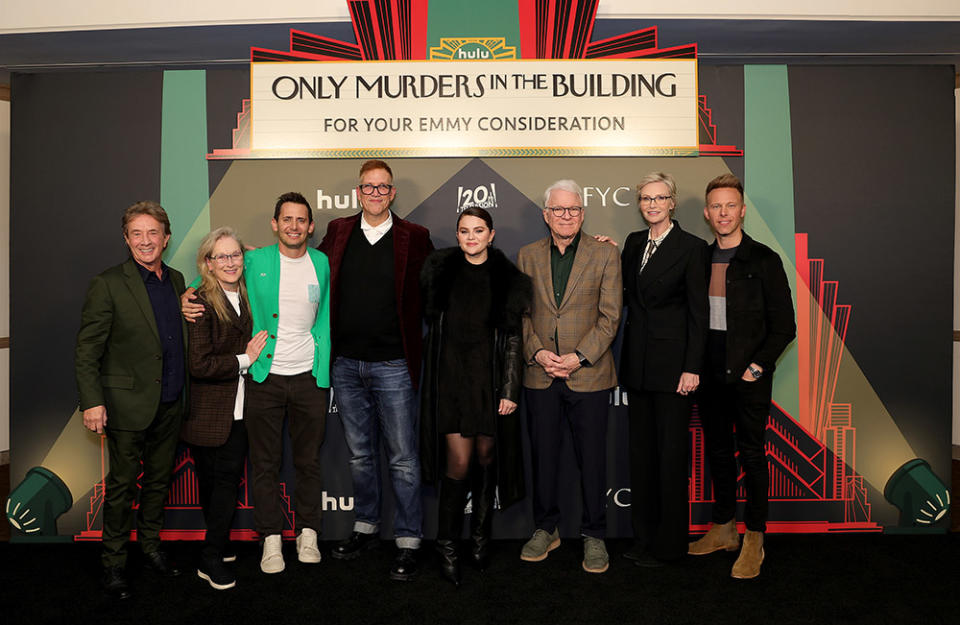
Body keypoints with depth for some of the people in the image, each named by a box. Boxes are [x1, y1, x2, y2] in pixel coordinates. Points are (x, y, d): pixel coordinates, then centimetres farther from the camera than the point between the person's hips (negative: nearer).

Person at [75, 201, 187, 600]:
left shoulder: (176, 280, 8)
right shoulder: (108, 284, -10)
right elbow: (86, 350, -11)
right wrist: (92, 401, -14)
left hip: (170, 404, 5)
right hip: (128, 404, -5)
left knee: (158, 480, 17)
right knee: (122, 485, 7)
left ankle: (150, 545, 35)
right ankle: (113, 562, 24)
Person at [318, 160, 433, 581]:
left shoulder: (414, 237, -2)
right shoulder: (338, 232, 7)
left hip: (393, 365, -3)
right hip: (346, 363, 4)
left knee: (402, 459, 3)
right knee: (360, 455, 17)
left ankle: (408, 543, 17)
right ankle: (365, 529, 34)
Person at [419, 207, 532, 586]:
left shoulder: (508, 278, 2)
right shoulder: (439, 270, 5)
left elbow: (513, 338, -1)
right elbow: (428, 321, 15)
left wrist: (510, 390, -6)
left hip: (489, 377, 1)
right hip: (450, 376, 0)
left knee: (486, 456, 9)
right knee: (459, 462, -5)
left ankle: (481, 537, 26)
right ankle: (447, 546, 10)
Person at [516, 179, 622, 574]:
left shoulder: (605, 254, 1)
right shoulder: (527, 256, 9)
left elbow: (610, 316, -4)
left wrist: (579, 357, -13)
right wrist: (537, 352, -9)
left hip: (588, 374, -2)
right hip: (539, 375, 2)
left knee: (592, 458, 5)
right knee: (543, 454, 11)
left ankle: (594, 535, 23)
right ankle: (546, 529, 29)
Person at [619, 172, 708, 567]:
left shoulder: (691, 247, -5)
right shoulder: (633, 243, 11)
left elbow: (698, 312, -8)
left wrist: (692, 368, -12)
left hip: (672, 362, -6)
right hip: (638, 361, 6)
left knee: (671, 451, 3)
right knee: (641, 449, 12)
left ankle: (668, 543, 17)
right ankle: (644, 535, 26)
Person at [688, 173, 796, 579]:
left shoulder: (764, 260, -4)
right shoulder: (700, 260, 8)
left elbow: (784, 327, -5)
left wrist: (757, 366, -10)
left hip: (749, 378, -4)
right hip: (710, 375, 4)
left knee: (751, 454, 3)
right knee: (718, 451, 12)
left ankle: (754, 538, 16)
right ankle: (723, 528, 26)